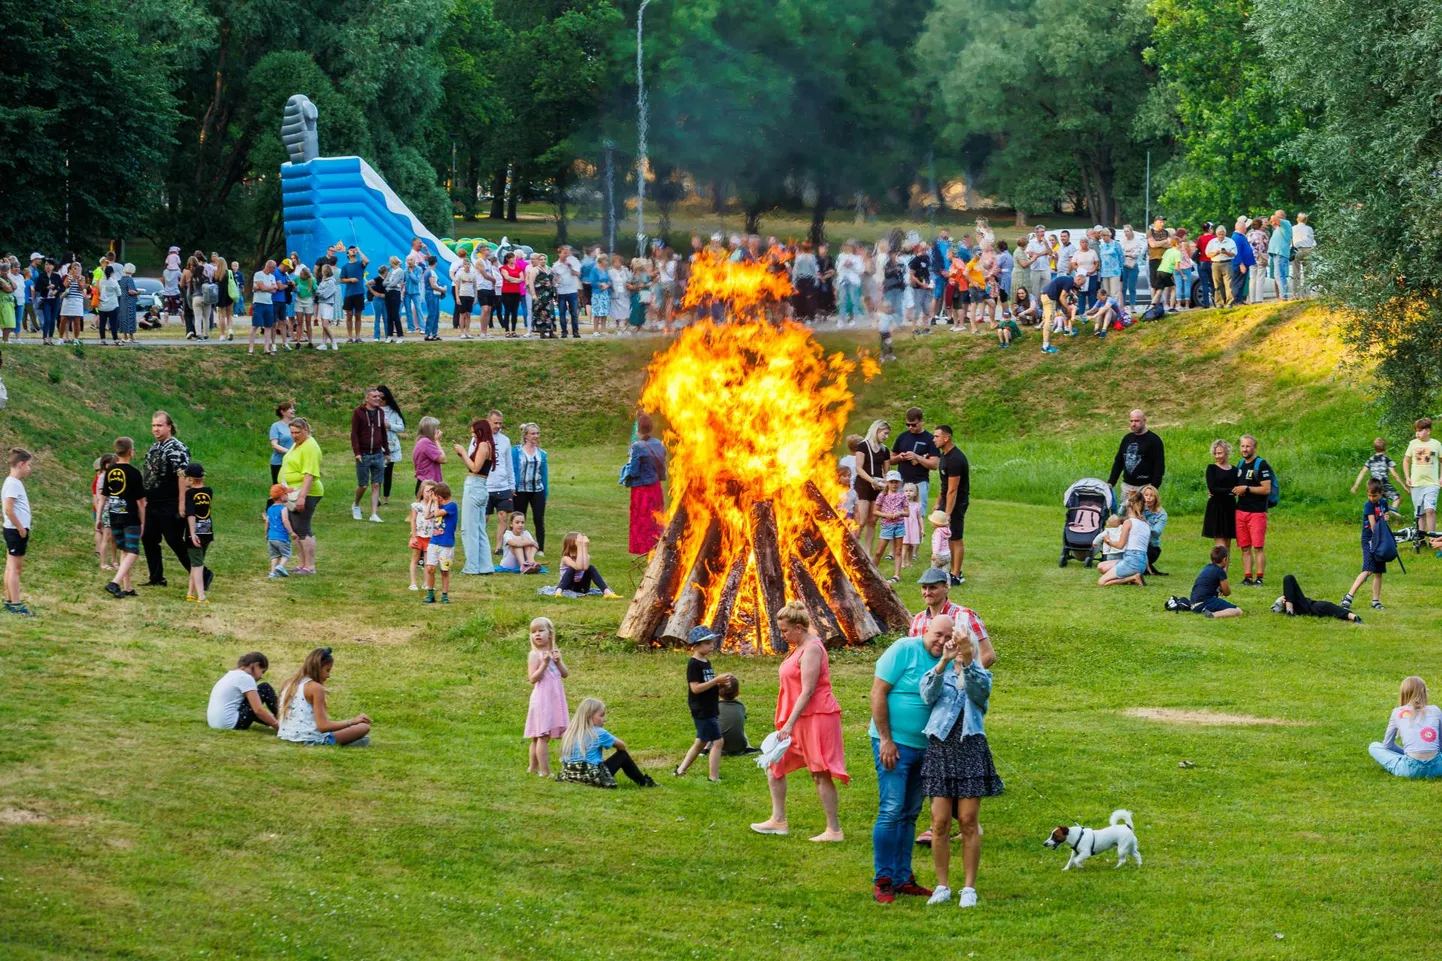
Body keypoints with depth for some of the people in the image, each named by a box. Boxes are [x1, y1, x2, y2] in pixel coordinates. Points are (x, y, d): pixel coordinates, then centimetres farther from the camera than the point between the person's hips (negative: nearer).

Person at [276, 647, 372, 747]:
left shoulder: (289, 684, 11)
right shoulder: (315, 688, -11)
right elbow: (323, 726, -16)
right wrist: (352, 721, -8)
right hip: (310, 740, -8)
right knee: (364, 727, -9)